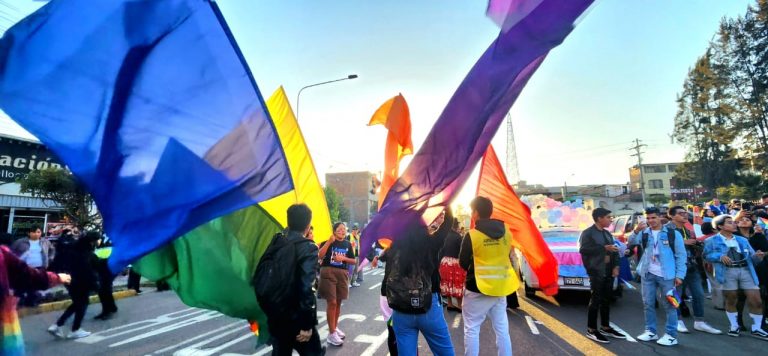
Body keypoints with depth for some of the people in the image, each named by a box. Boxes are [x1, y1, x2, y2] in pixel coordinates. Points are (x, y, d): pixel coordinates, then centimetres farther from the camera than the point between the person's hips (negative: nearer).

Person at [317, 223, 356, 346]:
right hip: (328, 272, -4)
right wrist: (329, 241, -24)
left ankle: (335, 327, 32)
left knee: (338, 302, 14)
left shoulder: (347, 244, 9)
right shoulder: (329, 242, -4)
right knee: (331, 302, -7)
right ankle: (331, 333, 3)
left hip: (342, 273, 5)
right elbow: (320, 256, -19)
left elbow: (353, 261, 11)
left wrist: (343, 258, -7)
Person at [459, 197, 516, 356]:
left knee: (471, 330, 7)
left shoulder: (472, 235, -14)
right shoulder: (506, 232, 1)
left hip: (478, 289, -5)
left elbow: (463, 263, -6)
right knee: (502, 329, 15)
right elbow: (508, 257, 12)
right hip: (501, 287, 5)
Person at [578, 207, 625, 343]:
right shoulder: (588, 233, -7)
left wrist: (615, 266, -3)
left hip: (609, 272, 7)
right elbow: (583, 249, -20)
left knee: (606, 300, 14)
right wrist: (604, 248, -21)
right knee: (596, 300, -3)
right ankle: (591, 330, 6)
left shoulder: (607, 234, 16)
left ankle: (605, 327, 26)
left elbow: (614, 250, 13)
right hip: (597, 272, -7)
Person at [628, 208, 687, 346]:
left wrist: (679, 275, -8)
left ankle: (671, 335, 11)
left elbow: (681, 255, -2)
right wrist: (636, 230, -30)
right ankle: (651, 331, 22)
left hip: (666, 275, -3)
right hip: (647, 274, 4)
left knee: (669, 305, 2)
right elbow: (631, 241, -12)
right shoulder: (644, 233, 6)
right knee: (648, 303, 10)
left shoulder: (673, 233, -2)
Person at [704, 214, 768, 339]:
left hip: (746, 270, 4)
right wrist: (720, 256, -17)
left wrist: (757, 256, -8)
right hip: (727, 272, -4)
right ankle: (734, 326, 22)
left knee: (756, 301, 1)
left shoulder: (742, 240, 17)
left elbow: (751, 257, 14)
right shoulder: (712, 240, 4)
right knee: (731, 301, 7)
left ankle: (756, 329, 17)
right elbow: (706, 255, -1)